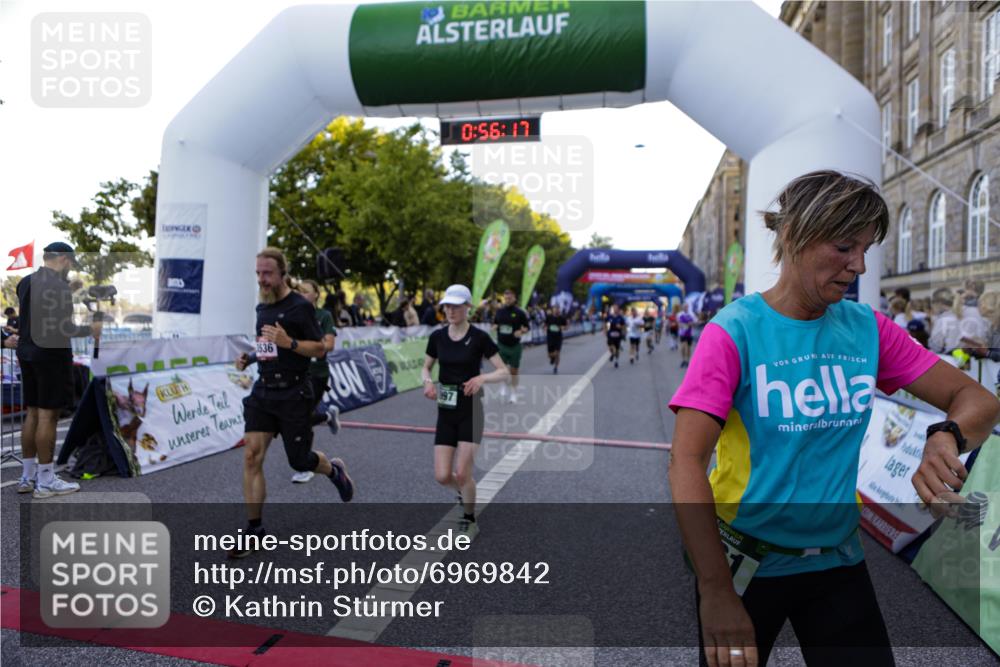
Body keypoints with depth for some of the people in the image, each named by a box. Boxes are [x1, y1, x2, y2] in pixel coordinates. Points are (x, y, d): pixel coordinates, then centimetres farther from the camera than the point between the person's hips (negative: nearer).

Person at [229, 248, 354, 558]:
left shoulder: (300, 306, -10)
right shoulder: (262, 308, 12)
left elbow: (320, 349, -10)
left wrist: (288, 342, -25)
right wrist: (249, 358, 7)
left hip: (293, 393, -6)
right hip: (263, 390, 6)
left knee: (298, 461, 4)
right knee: (252, 456, -3)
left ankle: (334, 470, 38)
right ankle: (254, 530, 5)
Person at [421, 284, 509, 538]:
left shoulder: (479, 337, -10)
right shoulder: (437, 336, 1)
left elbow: (504, 372, -8)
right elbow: (425, 367, 14)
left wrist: (481, 378, -27)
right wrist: (428, 380, -9)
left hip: (471, 412, -4)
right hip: (446, 412, 4)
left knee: (462, 473, -7)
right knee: (442, 476, -1)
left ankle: (469, 521, 21)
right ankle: (465, 493, 35)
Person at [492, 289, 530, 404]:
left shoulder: (520, 313, -4)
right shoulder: (499, 312, 4)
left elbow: (527, 327, 1)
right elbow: (494, 324, 17)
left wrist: (521, 331, -19)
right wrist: (495, 326, -6)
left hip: (515, 346, -2)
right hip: (501, 345, 2)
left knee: (513, 370, 5)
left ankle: (513, 393, 18)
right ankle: (504, 385, 31)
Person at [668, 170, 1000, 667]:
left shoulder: (869, 329, -3)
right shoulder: (735, 331, -17)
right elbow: (685, 462, -22)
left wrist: (945, 437, -24)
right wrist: (716, 594, -25)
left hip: (838, 562, 4)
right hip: (745, 563, -3)